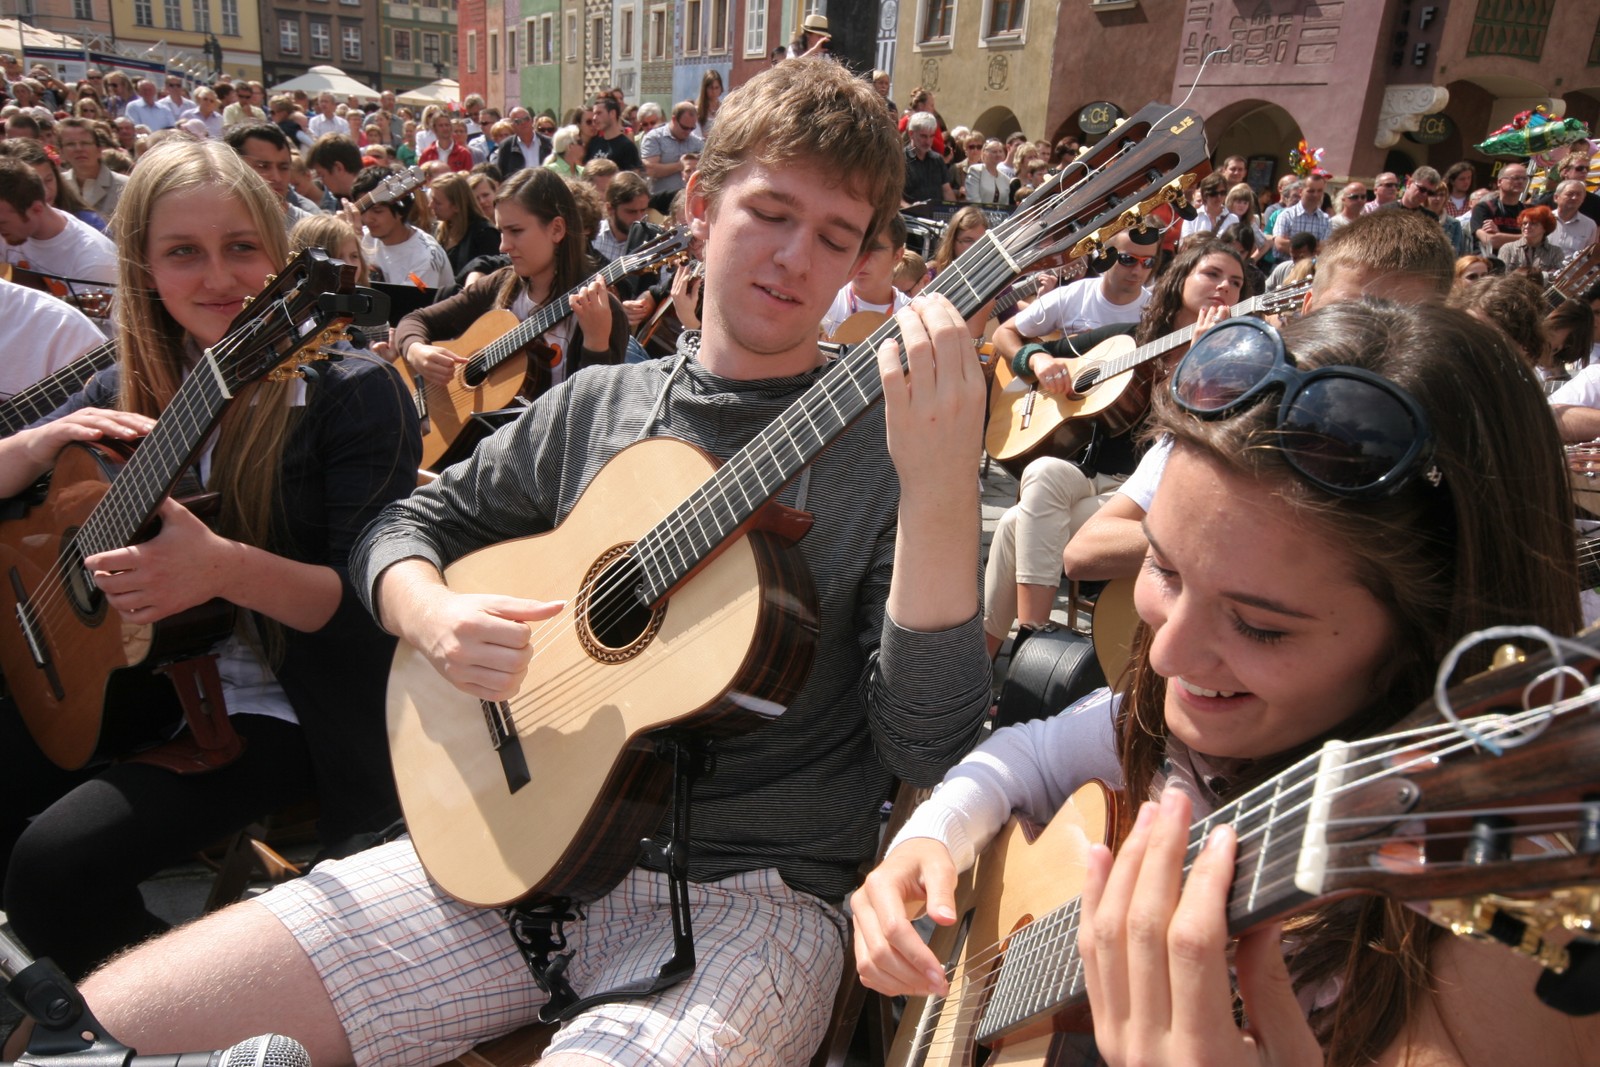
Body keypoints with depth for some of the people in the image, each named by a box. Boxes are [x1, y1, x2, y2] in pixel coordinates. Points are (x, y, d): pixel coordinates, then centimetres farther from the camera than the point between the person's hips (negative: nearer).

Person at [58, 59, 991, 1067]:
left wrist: (940, 487, -28)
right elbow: (409, 525, 17)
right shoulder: (596, 406, 9)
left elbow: (926, 746, -14)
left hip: (746, 891, -3)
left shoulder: (889, 436, -4)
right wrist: (434, 616, -6)